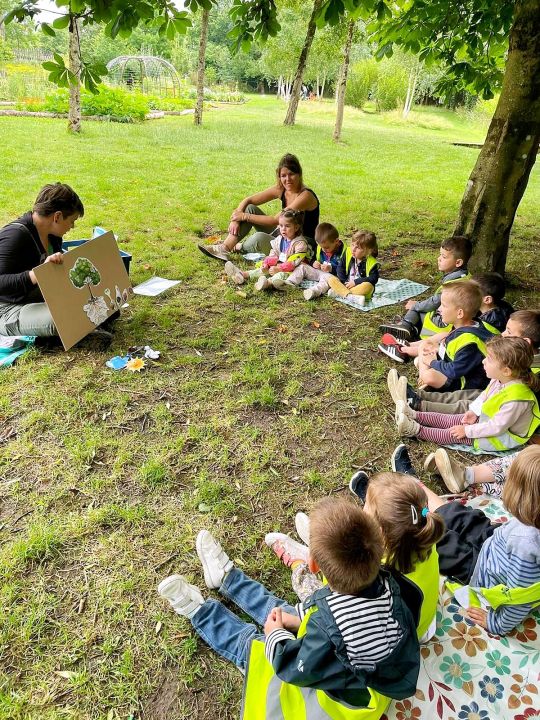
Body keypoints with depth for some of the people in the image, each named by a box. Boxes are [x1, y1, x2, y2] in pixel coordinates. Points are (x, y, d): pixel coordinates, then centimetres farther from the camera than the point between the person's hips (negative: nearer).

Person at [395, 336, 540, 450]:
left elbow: (496, 427, -30)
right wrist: (474, 411, -2)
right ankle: (414, 416, 1)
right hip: (487, 419, 8)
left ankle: (417, 431, -13)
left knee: (457, 434, -14)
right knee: (450, 419, 1)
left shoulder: (515, 399, -36)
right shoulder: (499, 379, -10)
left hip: (504, 437, -8)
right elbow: (485, 395, 10)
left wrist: (468, 431, -24)